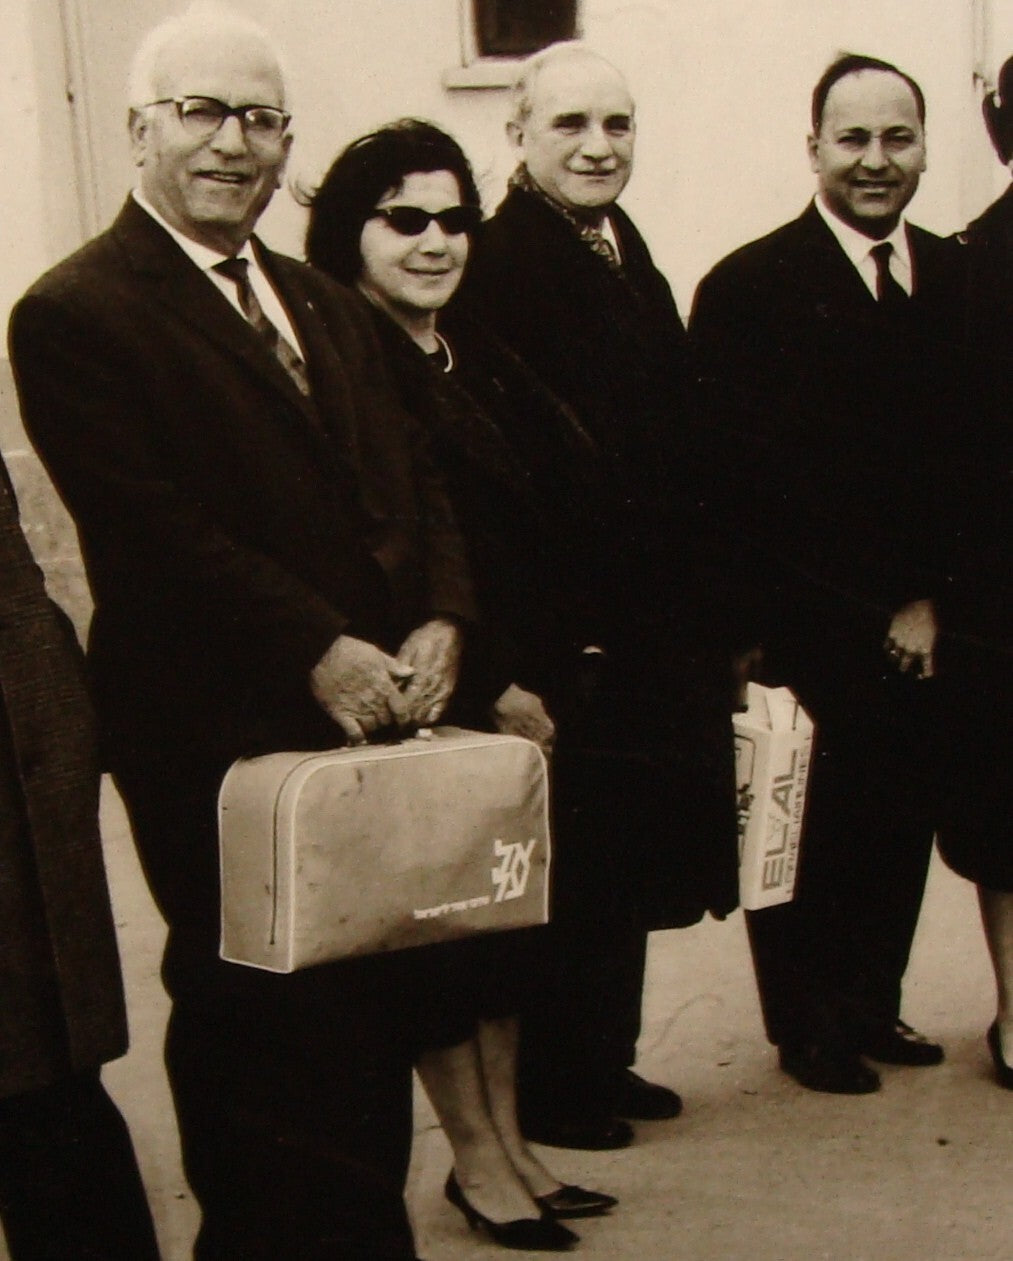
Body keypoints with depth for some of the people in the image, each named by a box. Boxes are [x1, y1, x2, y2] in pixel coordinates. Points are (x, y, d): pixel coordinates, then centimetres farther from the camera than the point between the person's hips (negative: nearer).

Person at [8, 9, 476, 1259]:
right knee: (260, 1038, 4)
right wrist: (317, 653, -23)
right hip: (222, 747, -7)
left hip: (368, 722, 7)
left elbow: (413, 483, 13)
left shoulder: (323, 306, 17)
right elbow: (152, 529, -17)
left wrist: (439, 620, -5)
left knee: (365, 1026, 14)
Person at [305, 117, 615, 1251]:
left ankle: (508, 1143, 27)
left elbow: (567, 495, 14)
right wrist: (486, 688, -13)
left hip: (514, 693, 8)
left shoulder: (476, 356, 13)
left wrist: (532, 673, 4)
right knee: (439, 921, 4)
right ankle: (477, 1160, 18)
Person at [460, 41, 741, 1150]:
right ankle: (547, 1088, 21)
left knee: (627, 850, 18)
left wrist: (693, 606, 12)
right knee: (572, 861, 4)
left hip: (647, 618, 9)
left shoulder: (623, 248, 13)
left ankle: (603, 1058, 33)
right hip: (565, 626, -9)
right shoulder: (495, 266, -16)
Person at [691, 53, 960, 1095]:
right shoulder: (748, 288, -8)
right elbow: (755, 480, -11)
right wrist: (881, 603, -10)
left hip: (920, 623, 4)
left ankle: (870, 1002, 31)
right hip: (806, 626, -4)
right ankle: (808, 1024, 25)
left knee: (904, 818, 11)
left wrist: (933, 595, -5)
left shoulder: (960, 280, 8)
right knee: (808, 828, 7)